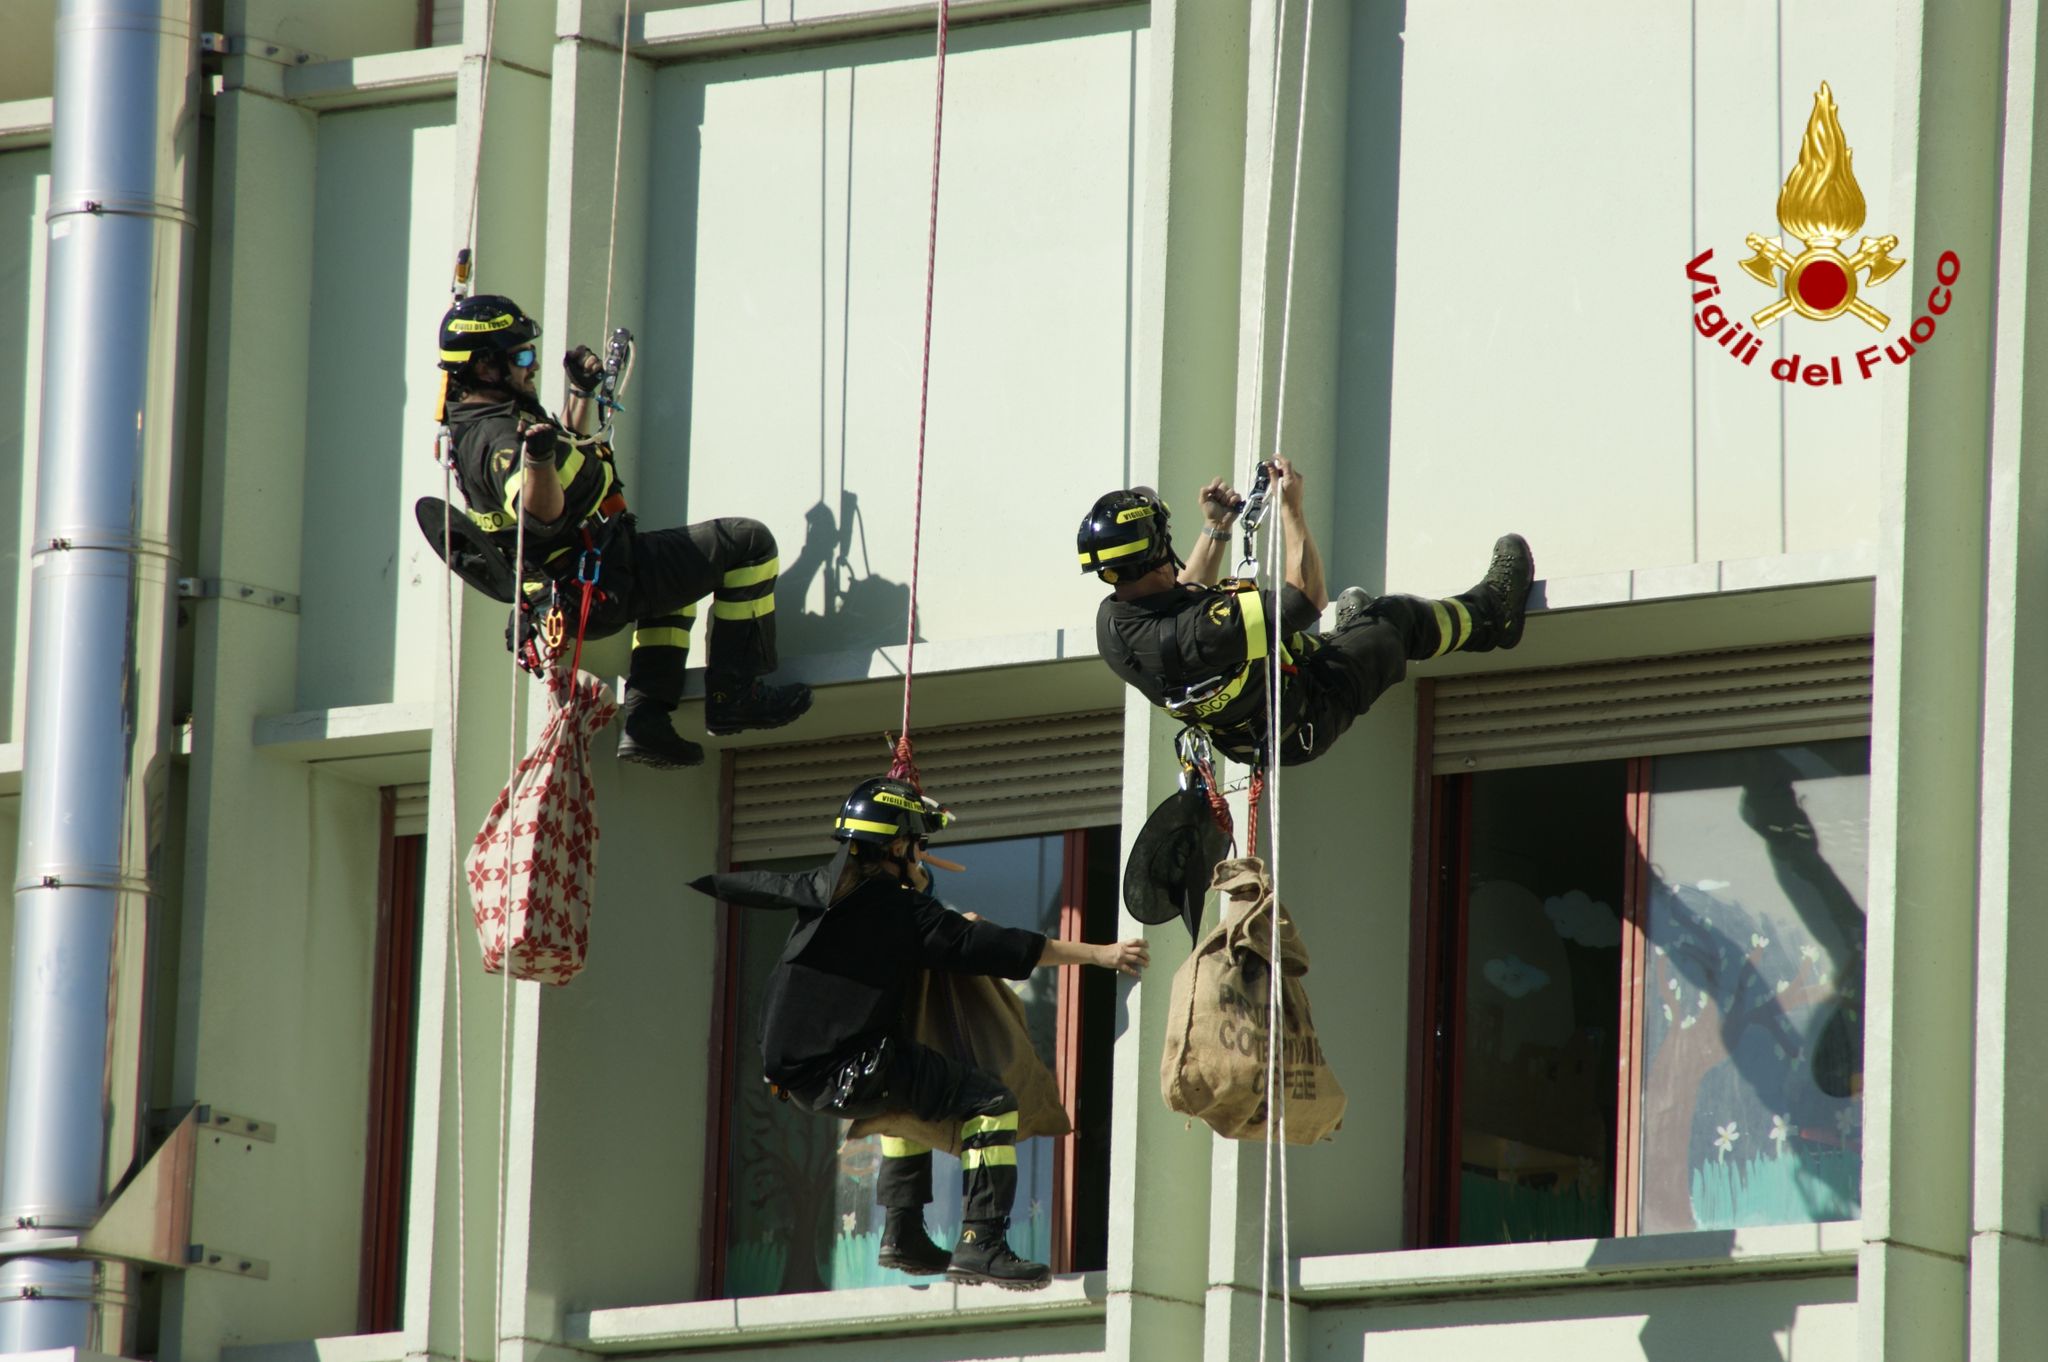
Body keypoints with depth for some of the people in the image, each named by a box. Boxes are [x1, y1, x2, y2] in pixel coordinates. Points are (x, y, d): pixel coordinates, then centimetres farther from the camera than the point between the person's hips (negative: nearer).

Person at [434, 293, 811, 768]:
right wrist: (535, 457, -58)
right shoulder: (498, 439, -23)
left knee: (674, 587, 40)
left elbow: (564, 448, 30)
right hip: (606, 585, -11)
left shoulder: (474, 424, 10)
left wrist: (580, 394, 25)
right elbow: (543, 511, -42)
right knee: (748, 542, -6)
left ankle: (644, 718, 23)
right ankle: (734, 697, -4)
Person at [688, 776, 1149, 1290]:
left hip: (795, 1074, 8)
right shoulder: (901, 910, -10)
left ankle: (902, 1232, 31)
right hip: (851, 1075, -8)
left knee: (908, 1092, 36)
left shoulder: (820, 889, 10)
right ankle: (979, 1244, -17)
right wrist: (1098, 954, -14)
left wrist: (703, 881, 53)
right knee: (992, 1101, -7)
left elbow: (756, 886, 30)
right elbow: (989, 948, -15)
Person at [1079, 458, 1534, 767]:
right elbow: (1307, 595, -30)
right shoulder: (1203, 630, -44)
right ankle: (1492, 612, 38)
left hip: (1242, 743, 7)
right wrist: (1291, 508, -22)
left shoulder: (1112, 624, -18)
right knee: (1396, 619, 10)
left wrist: (1215, 529, 9)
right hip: (1302, 725, -7)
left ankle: (1350, 633, 62)